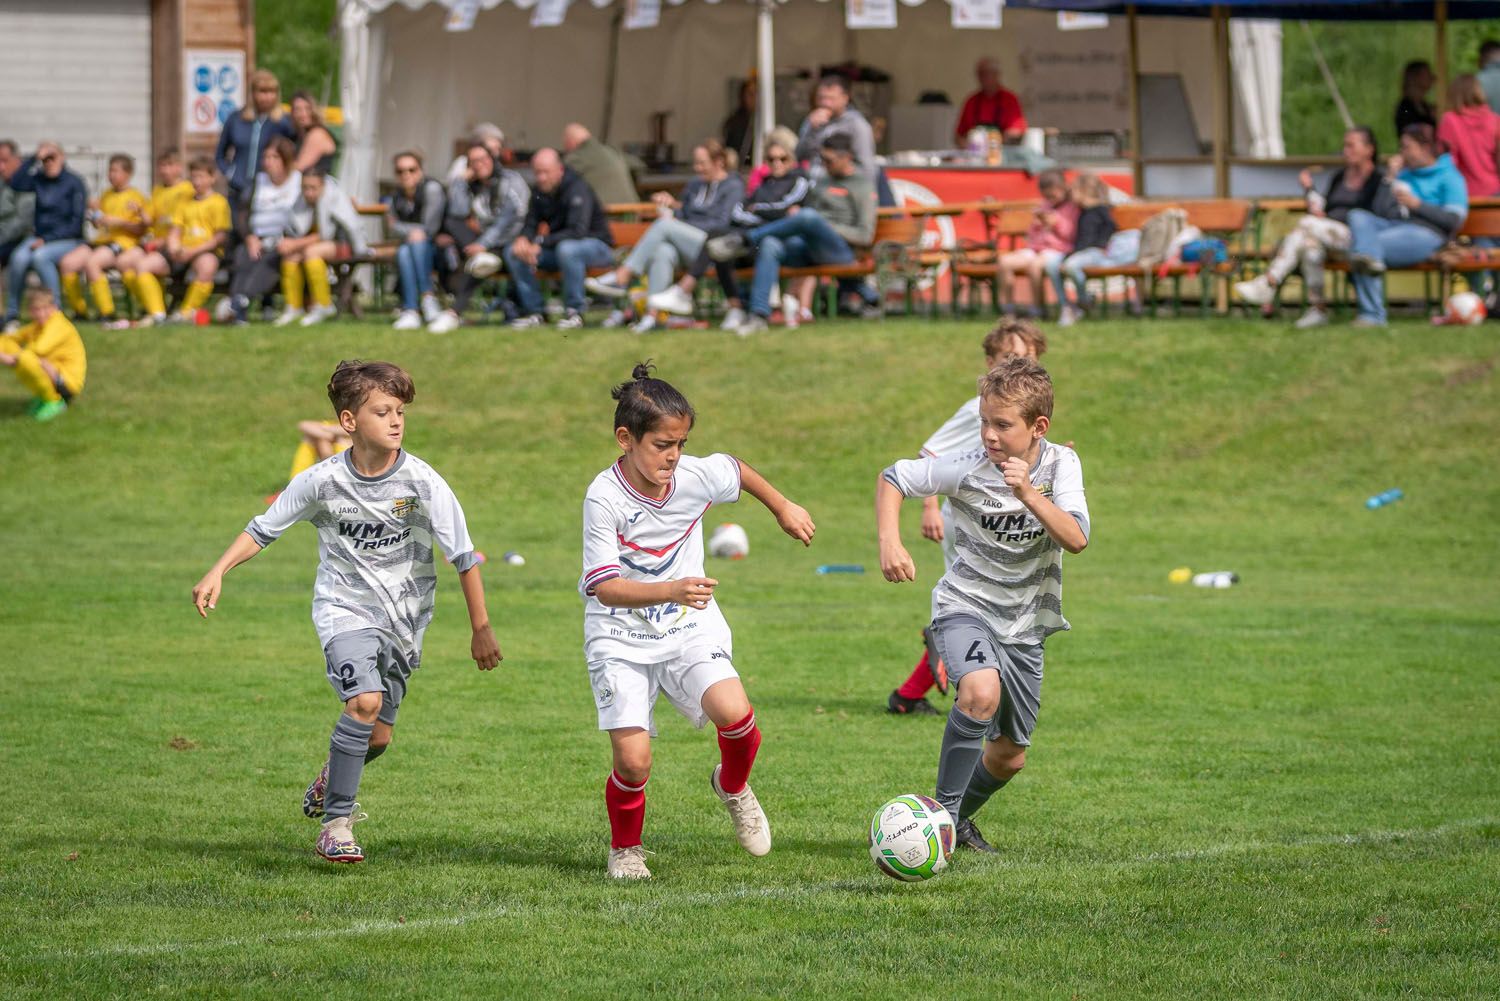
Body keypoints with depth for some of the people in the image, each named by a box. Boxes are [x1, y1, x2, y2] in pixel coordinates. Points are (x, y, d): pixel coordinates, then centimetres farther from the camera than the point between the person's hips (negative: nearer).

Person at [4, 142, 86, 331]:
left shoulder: (74, 183, -3)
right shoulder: (39, 179, 10)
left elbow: (76, 222, -9)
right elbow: (16, 183, -7)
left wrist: (47, 240, -17)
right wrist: (35, 159, -9)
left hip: (67, 240, -4)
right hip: (40, 238, 4)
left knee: (40, 256, -35)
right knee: (19, 257, -27)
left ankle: (54, 308, -25)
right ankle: (12, 314, -20)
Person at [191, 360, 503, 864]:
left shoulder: (421, 481, -13)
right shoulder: (323, 481, -12)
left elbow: (463, 557, -5)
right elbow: (264, 527, 1)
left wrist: (481, 630, -2)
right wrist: (217, 573, -10)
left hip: (403, 616, 2)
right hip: (344, 608, -2)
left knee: (378, 736, 7)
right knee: (365, 700, -27)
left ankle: (332, 778, 44)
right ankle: (336, 822, -14)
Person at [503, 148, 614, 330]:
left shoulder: (578, 189, -21)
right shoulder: (539, 192, 1)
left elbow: (578, 231, -31)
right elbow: (530, 224, 4)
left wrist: (540, 242, -36)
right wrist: (523, 239, -21)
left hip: (597, 245, -7)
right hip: (557, 247, 7)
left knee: (567, 248, -41)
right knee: (513, 252, -11)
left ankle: (574, 312, -28)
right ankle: (532, 312, -7)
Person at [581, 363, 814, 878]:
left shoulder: (696, 475, -8)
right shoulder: (604, 497, -20)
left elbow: (737, 470, 17)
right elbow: (603, 586, -25)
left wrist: (783, 508, 28)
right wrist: (669, 591, -38)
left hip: (689, 628, 3)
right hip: (620, 637, -3)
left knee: (734, 713, -23)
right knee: (634, 760, -14)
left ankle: (732, 785, 12)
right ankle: (625, 849, 17)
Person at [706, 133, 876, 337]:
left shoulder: (863, 186, 6)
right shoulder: (822, 182, 28)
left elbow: (865, 236, -3)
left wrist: (826, 228, -10)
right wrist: (794, 216, 5)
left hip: (840, 250, -6)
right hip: (806, 246, 6)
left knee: (809, 217, -37)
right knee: (769, 245, -27)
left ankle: (744, 239, -24)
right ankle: (759, 315, -37)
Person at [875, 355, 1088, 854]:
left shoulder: (1060, 465, -11)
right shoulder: (966, 469, -16)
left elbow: (1076, 538, -22)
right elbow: (892, 478, -3)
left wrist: (1028, 493, -34)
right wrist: (889, 542, -18)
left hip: (1024, 625, 4)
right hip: (965, 607, -4)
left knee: (1009, 757, 13)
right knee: (982, 692, -36)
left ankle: (958, 818, 42)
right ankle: (942, 809, -23)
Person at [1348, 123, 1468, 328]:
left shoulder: (1449, 177, 12)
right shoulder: (1403, 175, 29)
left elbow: (1455, 219, -1)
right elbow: (1380, 211, 19)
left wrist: (1417, 204, -5)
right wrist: (1389, 178, 12)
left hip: (1424, 234, -6)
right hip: (1393, 226, 6)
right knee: (1359, 217, -27)